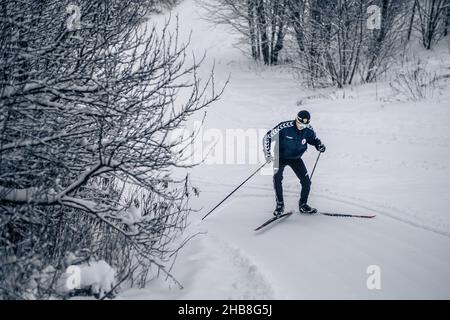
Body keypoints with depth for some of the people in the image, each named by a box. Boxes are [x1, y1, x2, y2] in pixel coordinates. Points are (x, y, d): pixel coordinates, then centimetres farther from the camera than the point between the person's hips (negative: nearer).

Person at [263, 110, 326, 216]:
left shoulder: (308, 130, -15)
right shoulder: (285, 127, -28)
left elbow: (313, 139, 8)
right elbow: (267, 137, -20)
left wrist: (319, 145, -14)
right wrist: (267, 154, -26)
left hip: (296, 158, 3)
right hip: (280, 157, -3)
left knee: (306, 182, -3)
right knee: (277, 178, -24)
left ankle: (303, 205, 19)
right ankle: (280, 205, -8)